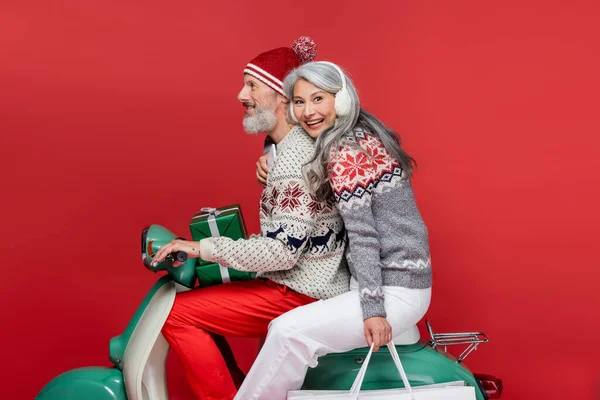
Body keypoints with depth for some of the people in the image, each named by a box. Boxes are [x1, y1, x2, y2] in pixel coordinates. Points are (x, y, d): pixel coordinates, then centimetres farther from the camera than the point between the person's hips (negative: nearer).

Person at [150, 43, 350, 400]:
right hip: (313, 282, 10)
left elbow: (283, 251, -24)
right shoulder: (295, 145, 11)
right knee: (205, 296, 20)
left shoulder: (295, 157, -20)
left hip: (303, 294, -10)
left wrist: (203, 247, -20)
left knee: (177, 314, -11)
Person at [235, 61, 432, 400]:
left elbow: (363, 236, -20)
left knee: (289, 333, -16)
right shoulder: (365, 136, 12)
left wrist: (373, 309, -22)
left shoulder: (345, 152, -16)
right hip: (400, 279, 10)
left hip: (396, 291, -10)